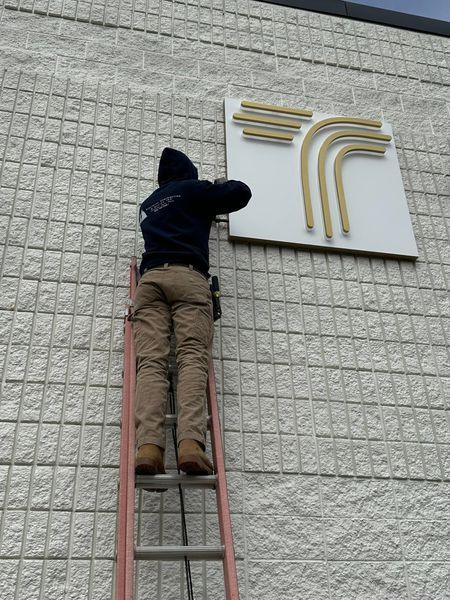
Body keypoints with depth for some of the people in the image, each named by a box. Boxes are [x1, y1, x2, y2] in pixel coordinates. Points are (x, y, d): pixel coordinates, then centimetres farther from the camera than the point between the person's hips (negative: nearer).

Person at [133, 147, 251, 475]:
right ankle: (190, 443, -36)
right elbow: (242, 192, 19)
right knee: (193, 359, -16)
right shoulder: (192, 190, 18)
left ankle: (149, 446, -34)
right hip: (188, 276, -4)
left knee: (151, 362, -13)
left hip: (150, 277, 4)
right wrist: (214, 197, 39)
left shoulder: (147, 205, 34)